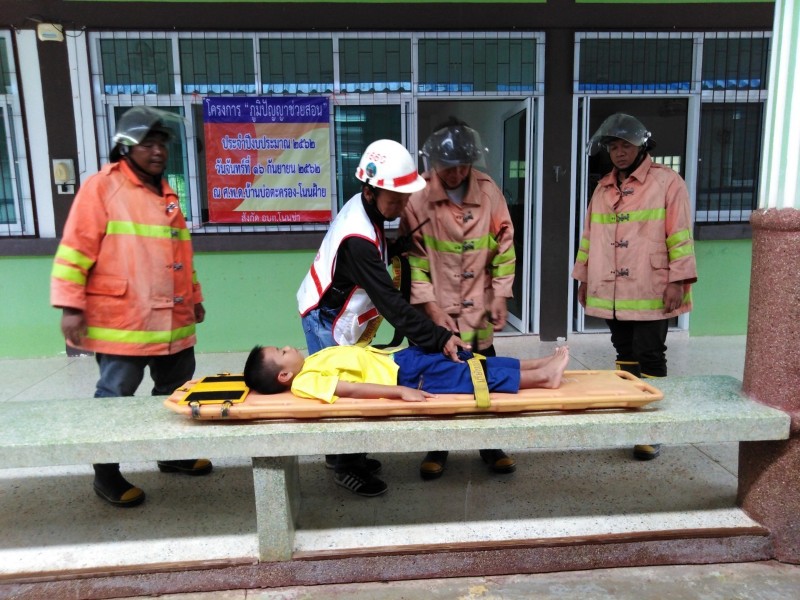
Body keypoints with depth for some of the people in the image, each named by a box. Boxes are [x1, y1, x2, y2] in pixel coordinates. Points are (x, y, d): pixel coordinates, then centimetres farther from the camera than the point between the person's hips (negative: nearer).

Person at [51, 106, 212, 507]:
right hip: (122, 321, -7)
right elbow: (75, 249, -11)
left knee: (176, 391, 16)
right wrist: (71, 306, -15)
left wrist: (195, 296, 22)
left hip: (172, 320, 8)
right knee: (115, 397, 3)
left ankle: (173, 453, 34)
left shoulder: (165, 193, 16)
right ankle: (106, 475, 19)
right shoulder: (102, 186, -7)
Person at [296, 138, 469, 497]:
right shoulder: (358, 240, -34)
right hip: (327, 323, -9)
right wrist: (438, 338, -36)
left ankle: (341, 454, 32)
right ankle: (345, 468, 18)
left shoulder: (361, 207, -6)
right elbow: (390, 302, -36)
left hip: (337, 316, 9)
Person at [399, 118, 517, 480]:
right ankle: (437, 447, 26)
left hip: (478, 305, 2)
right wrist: (429, 304, -11)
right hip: (436, 306, -2)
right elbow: (413, 255, -8)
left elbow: (503, 247, 4)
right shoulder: (418, 195, -9)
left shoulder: (488, 191, -2)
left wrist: (500, 296, 0)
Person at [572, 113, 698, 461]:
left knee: (649, 359, 0)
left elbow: (680, 236, -9)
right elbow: (590, 235, 16)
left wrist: (678, 281, -14)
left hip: (650, 293, -5)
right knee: (625, 356, 14)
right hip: (610, 293, 5)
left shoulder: (668, 183, -4)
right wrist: (584, 278, 14)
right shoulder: (603, 188, 13)